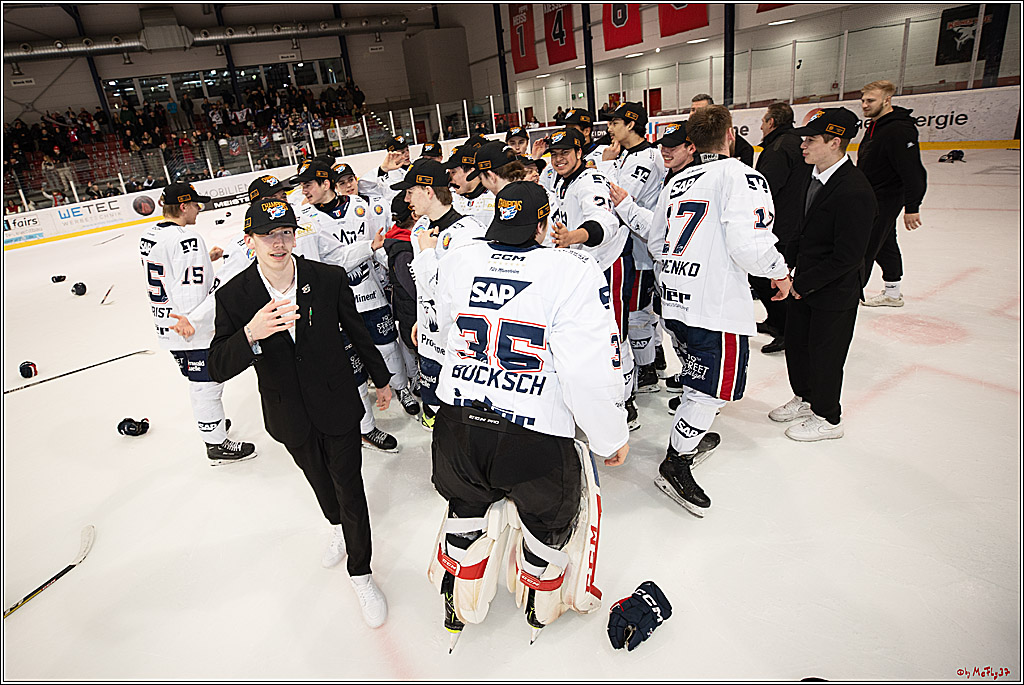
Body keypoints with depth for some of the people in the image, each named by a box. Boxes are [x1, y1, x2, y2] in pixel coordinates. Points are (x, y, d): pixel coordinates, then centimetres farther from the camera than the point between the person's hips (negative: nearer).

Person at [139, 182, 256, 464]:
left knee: (197, 381, 25)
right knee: (207, 385, 3)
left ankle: (209, 421, 44)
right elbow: (191, 292, -27)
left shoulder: (149, 234, 6)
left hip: (166, 323, 9)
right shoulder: (187, 239, -22)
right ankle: (217, 445, 16)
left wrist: (204, 259, 15)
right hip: (194, 329, -9)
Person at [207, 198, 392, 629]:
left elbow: (357, 333, -1)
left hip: (338, 405, -2)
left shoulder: (330, 279, -15)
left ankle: (361, 574, 27)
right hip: (289, 416, 2)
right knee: (319, 480, 25)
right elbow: (218, 368, -16)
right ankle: (338, 527, 57)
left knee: (349, 488, 6)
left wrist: (381, 379, 10)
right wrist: (251, 334, -37)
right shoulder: (234, 297, -14)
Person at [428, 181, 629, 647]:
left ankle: (457, 611, 53)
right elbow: (590, 371, -19)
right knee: (550, 520, 26)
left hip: (457, 427, 4)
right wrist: (613, 437, -3)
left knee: (467, 510, 30)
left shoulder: (456, 262, 0)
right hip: (534, 440, -4)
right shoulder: (574, 271, -16)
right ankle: (540, 611, 52)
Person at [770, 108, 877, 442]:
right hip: (805, 283, 8)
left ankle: (827, 418, 28)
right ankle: (805, 399, 43)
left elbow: (848, 256, -25)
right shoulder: (817, 176, 2)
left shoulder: (855, 192, -25)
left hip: (834, 292, -8)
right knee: (796, 342, 19)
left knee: (824, 353, 7)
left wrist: (803, 284, -20)